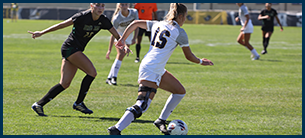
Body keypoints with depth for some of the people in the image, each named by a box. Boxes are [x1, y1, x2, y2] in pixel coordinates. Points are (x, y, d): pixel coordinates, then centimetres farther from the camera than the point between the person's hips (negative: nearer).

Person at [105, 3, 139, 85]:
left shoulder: (134, 13, -20)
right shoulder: (117, 19, -30)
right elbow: (113, 34, -29)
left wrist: (134, 38, -22)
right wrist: (109, 49, -33)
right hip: (119, 35, -3)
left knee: (122, 56, -4)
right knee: (120, 54, -20)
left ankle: (110, 78, 1)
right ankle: (113, 77, -18)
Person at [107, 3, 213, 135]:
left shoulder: (158, 25, 14)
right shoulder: (179, 32, -6)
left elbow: (135, 23, 15)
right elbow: (189, 56, 4)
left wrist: (122, 40, 19)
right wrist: (201, 62, 22)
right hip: (152, 71, -9)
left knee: (180, 91, 18)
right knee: (142, 105, -16)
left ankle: (161, 121, 25)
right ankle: (116, 129, -23)